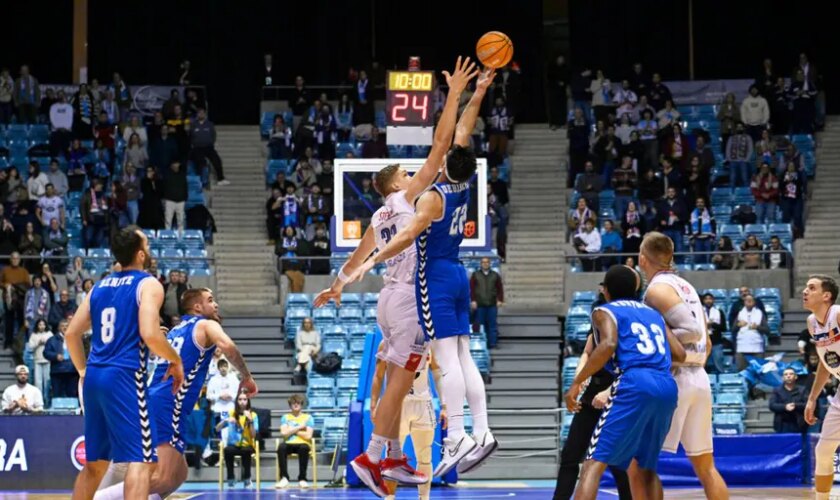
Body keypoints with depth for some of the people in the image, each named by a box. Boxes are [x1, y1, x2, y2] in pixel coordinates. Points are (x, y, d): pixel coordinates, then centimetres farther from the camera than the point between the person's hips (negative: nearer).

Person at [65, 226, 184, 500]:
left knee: (95, 463, 17)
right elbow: (150, 335, -18)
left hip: (94, 377, 8)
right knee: (141, 459, -8)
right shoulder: (148, 284, -4)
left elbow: (72, 333, 15)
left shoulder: (100, 286, 16)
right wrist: (176, 360, -2)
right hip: (124, 377, -7)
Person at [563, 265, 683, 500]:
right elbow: (680, 354, 19)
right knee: (644, 467, 22)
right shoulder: (653, 314, 28)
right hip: (667, 388, 6)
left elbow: (609, 345, -11)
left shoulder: (604, 312, 11)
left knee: (595, 462, -6)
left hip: (634, 385, -6)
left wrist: (577, 382, -6)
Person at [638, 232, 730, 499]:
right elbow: (704, 338, 22)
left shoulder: (658, 288, -9)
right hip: (699, 377, 8)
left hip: (674, 378, -8)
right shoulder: (686, 286, 18)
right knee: (705, 465, 11)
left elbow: (692, 330, -19)